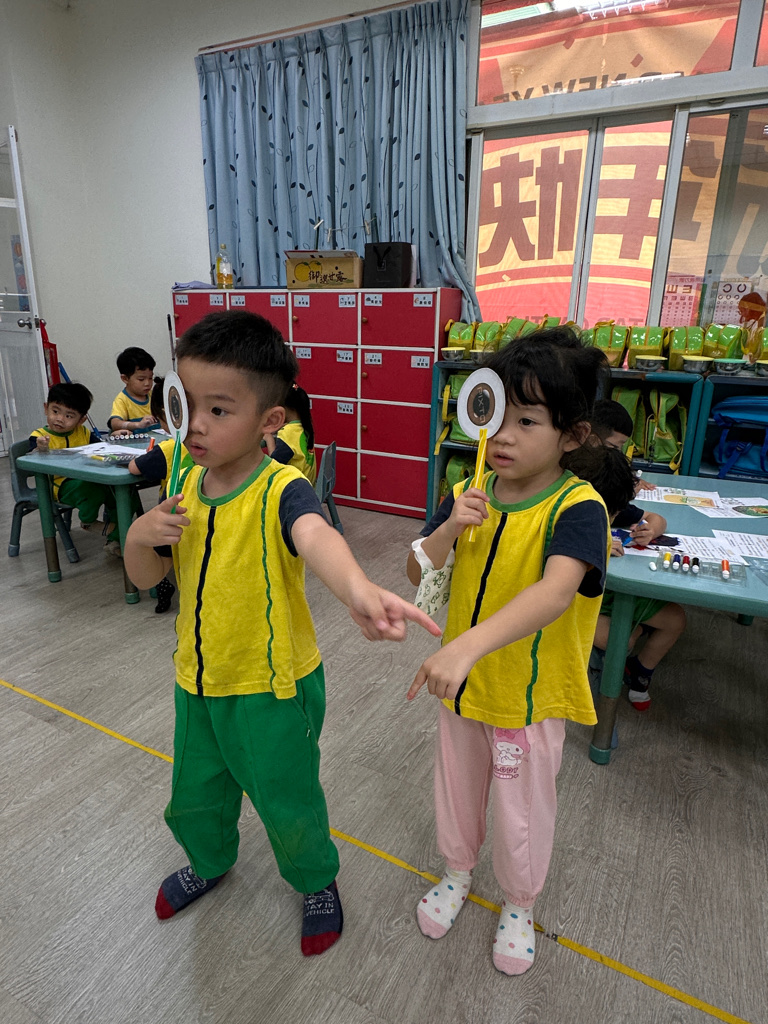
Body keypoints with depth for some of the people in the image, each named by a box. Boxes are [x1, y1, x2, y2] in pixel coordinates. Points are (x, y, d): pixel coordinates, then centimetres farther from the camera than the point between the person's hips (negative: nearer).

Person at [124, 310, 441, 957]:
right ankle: (211, 862, 62)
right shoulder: (186, 484, -5)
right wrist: (141, 536, -20)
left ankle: (317, 881, 50)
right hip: (198, 681, 6)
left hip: (273, 688, -6)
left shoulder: (281, 491, -26)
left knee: (288, 803, 17)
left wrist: (358, 590, -72)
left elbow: (316, 537, -50)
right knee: (193, 798, 27)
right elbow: (145, 577, 3)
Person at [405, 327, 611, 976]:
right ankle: (458, 871, 56)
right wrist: (447, 530, -25)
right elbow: (417, 573, -4)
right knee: (457, 788, 26)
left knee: (522, 812, 19)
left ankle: (519, 903, 50)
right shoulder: (472, 493, -7)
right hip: (462, 681, 5)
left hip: (530, 693, -4)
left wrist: (469, 643, -57)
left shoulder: (577, 508, -24)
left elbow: (557, 589, -42)